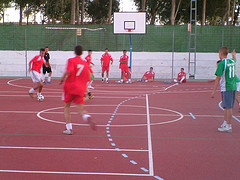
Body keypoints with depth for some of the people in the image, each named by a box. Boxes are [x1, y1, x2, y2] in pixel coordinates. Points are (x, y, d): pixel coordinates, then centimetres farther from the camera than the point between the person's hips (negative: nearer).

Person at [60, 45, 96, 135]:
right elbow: (88, 79, 12)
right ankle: (87, 117, -33)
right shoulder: (85, 64, 11)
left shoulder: (71, 60, -2)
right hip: (80, 89, 3)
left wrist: (63, 78, -8)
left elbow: (69, 71, -21)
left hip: (70, 86, -2)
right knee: (81, 109, 2)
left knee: (67, 106, 14)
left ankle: (69, 128, 7)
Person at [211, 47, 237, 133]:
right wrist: (234, 55, 61)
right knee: (227, 107, 16)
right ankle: (225, 123, 26)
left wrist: (214, 91, -12)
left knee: (228, 107, -4)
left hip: (226, 88, -7)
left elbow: (218, 78, -15)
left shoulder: (221, 63, -13)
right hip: (233, 87, 8)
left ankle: (228, 126, 1)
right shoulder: (232, 61, 9)